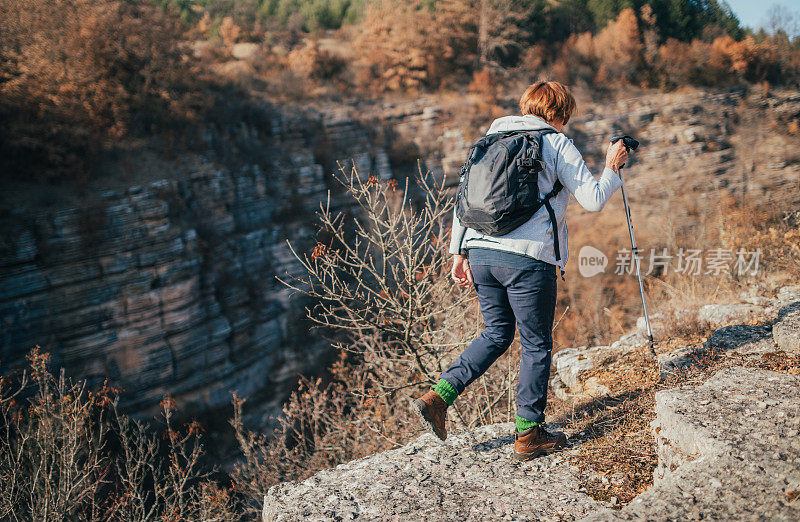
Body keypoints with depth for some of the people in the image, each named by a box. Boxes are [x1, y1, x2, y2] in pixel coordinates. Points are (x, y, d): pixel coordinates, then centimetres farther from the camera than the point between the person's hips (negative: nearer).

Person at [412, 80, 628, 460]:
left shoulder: (493, 138, 18)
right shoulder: (557, 144, 3)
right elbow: (593, 200, 0)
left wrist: (459, 253, 14)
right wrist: (612, 168, 18)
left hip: (480, 251, 6)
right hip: (527, 258, -6)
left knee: (497, 333, 21)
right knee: (536, 345, 9)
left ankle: (437, 397, 11)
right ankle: (528, 435, 16)